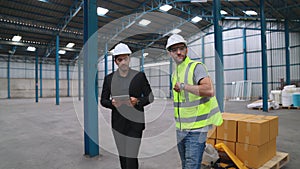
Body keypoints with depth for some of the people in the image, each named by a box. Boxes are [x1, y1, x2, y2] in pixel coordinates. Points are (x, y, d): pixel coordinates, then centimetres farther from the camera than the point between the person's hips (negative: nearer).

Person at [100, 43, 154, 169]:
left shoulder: (139, 76, -2)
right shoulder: (109, 78, 5)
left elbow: (150, 97, 1)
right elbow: (103, 100, 8)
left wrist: (138, 101, -19)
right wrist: (112, 103, -14)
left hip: (135, 122, -2)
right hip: (118, 122, 3)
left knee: (131, 158, -6)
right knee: (122, 157, 11)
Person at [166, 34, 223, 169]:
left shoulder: (196, 67, -13)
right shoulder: (174, 73, 12)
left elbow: (209, 91, -32)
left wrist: (183, 86, -23)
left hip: (196, 129, -8)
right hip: (180, 129, 8)